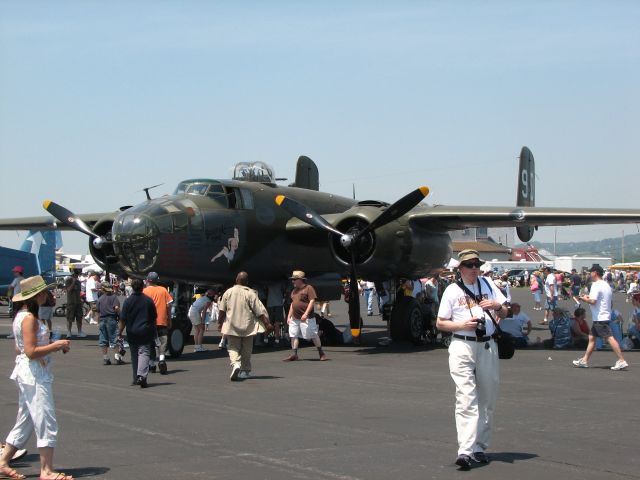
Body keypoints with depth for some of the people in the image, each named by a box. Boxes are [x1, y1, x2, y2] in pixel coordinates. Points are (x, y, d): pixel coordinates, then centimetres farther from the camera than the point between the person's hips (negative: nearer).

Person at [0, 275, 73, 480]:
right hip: (34, 374, -10)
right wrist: (56, 346, -14)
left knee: (25, 421, 16)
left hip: (26, 374, 10)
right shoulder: (29, 318, -18)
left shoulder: (22, 316, 12)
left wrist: (53, 346, 12)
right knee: (46, 421, -5)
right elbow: (31, 352, -23)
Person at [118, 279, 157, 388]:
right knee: (144, 353, -3)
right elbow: (154, 318, 7)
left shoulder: (128, 301, -4)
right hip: (145, 332, -1)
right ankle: (142, 375, -23)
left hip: (132, 333, 1)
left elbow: (122, 320, -5)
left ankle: (136, 378, 17)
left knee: (134, 355, 12)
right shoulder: (148, 300, -1)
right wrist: (154, 333, 19)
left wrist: (120, 333, 3)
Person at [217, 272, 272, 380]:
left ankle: (235, 363, -21)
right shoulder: (250, 294, -7)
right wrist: (267, 324, -5)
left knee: (233, 347, 5)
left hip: (232, 326, 1)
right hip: (247, 326, -1)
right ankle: (245, 371, 18)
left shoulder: (228, 292, 0)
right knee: (246, 350, 11)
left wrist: (220, 323, 18)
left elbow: (221, 310, 5)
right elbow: (260, 311, -9)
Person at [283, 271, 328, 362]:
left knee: (313, 335, -3)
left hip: (306, 318, -8)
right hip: (294, 318, 8)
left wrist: (306, 314, -21)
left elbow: (312, 301, -14)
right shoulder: (294, 290, 17)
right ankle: (294, 354, 4)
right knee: (293, 335, 1)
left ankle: (321, 353, 7)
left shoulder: (308, 288, -7)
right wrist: (289, 316, 15)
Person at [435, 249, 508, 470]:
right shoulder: (452, 291, 3)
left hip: (487, 346, 4)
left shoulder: (488, 285, 13)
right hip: (462, 346, -4)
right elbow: (440, 323, 3)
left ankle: (480, 447, 19)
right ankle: (465, 451, -22)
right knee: (466, 398, -14)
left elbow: (504, 314, 18)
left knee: (487, 399, 8)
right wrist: (462, 324, -13)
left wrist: (497, 306, -5)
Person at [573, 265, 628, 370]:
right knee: (592, 338, 15)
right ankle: (584, 360, 19)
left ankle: (622, 361, -15)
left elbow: (593, 301, -24)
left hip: (600, 318, -10)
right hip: (605, 316, 10)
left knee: (610, 338, -12)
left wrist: (584, 299, -3)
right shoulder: (606, 285, 15)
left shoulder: (596, 285, -15)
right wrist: (589, 297, 16)